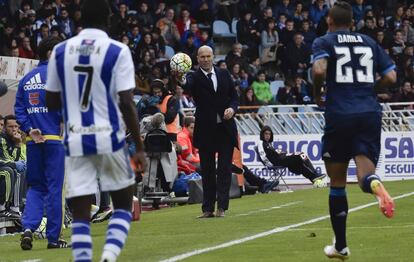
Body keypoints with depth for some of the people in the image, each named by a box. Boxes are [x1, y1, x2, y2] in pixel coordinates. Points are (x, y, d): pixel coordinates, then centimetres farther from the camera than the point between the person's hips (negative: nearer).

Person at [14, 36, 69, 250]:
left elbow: (19, 109, 7)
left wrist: (29, 129, -1)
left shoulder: (26, 79, 12)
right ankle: (53, 237, 3)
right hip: (53, 138, -5)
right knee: (54, 188, 0)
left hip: (32, 140, 5)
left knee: (35, 187, 13)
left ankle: (28, 227, -7)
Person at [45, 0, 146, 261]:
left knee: (81, 213, 4)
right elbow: (126, 104, -10)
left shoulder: (60, 51, 5)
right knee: (123, 202, 13)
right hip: (109, 139, -2)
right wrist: (139, 147, -4)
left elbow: (52, 102, 11)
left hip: (75, 141, 3)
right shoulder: (118, 51, -6)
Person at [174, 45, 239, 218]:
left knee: (224, 169, 0)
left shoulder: (224, 74, 8)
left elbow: (235, 96, 13)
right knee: (207, 170, 4)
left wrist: (232, 108, -9)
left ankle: (221, 207, 2)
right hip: (206, 130, -2)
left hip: (225, 128, 2)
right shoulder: (195, 77, -3)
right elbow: (188, 86, -27)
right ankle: (208, 208, 7)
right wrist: (181, 80, -51)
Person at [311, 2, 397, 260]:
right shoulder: (369, 42, 15)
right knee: (365, 168, -4)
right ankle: (375, 184, -44)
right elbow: (390, 77, 10)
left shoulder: (325, 42, 4)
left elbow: (319, 70, -15)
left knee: (337, 182, 11)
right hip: (370, 113, 2)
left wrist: (317, 94, 4)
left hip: (340, 115, -2)